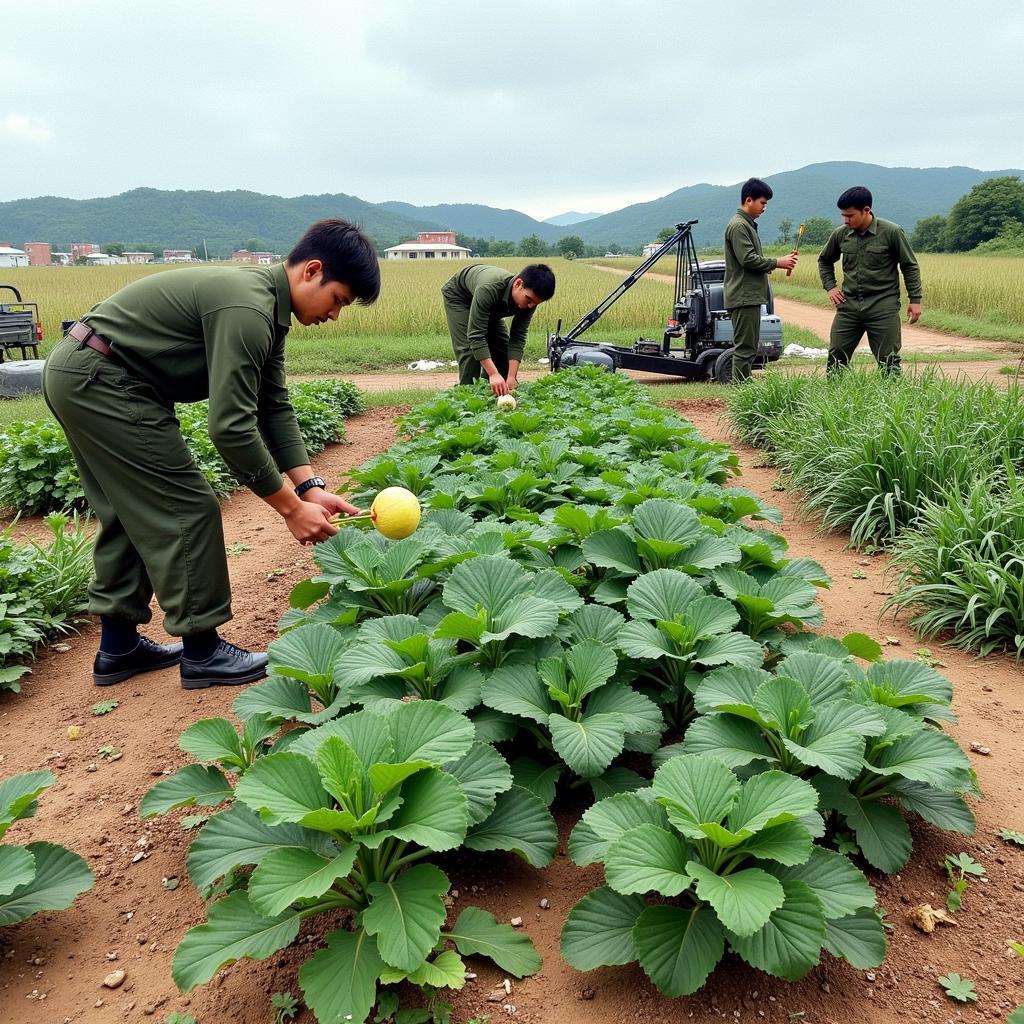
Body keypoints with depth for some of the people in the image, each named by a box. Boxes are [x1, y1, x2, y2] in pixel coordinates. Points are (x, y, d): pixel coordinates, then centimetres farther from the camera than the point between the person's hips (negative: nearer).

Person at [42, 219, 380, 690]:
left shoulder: (267, 309, 7)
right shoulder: (246, 311, -25)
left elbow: (274, 409, 5)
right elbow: (230, 428, -29)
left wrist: (311, 487, -4)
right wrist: (292, 508, -21)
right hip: (101, 383, -11)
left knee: (131, 515, 16)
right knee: (187, 510, -5)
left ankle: (119, 646, 27)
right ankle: (201, 651, 7)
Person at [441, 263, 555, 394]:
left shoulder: (529, 301, -28)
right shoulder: (488, 289, -47)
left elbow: (517, 339, -25)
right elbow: (476, 335, -47)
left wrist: (512, 377, -36)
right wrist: (493, 374, -54)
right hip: (458, 295, -6)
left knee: (502, 346, -1)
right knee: (469, 348, -20)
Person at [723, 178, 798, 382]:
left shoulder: (747, 224, 21)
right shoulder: (738, 225, -12)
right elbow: (747, 259, -20)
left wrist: (771, 265, 12)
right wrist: (777, 262, -12)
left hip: (750, 296, 11)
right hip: (744, 297, -11)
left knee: (750, 347, 13)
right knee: (745, 348, -10)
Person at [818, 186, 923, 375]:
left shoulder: (891, 232, -7)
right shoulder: (840, 234, 3)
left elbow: (910, 266, 1)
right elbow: (824, 260, 22)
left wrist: (915, 299, -2)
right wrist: (830, 286, 8)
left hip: (882, 307, -3)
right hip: (848, 306, 3)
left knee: (888, 362, 1)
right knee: (836, 357, 2)